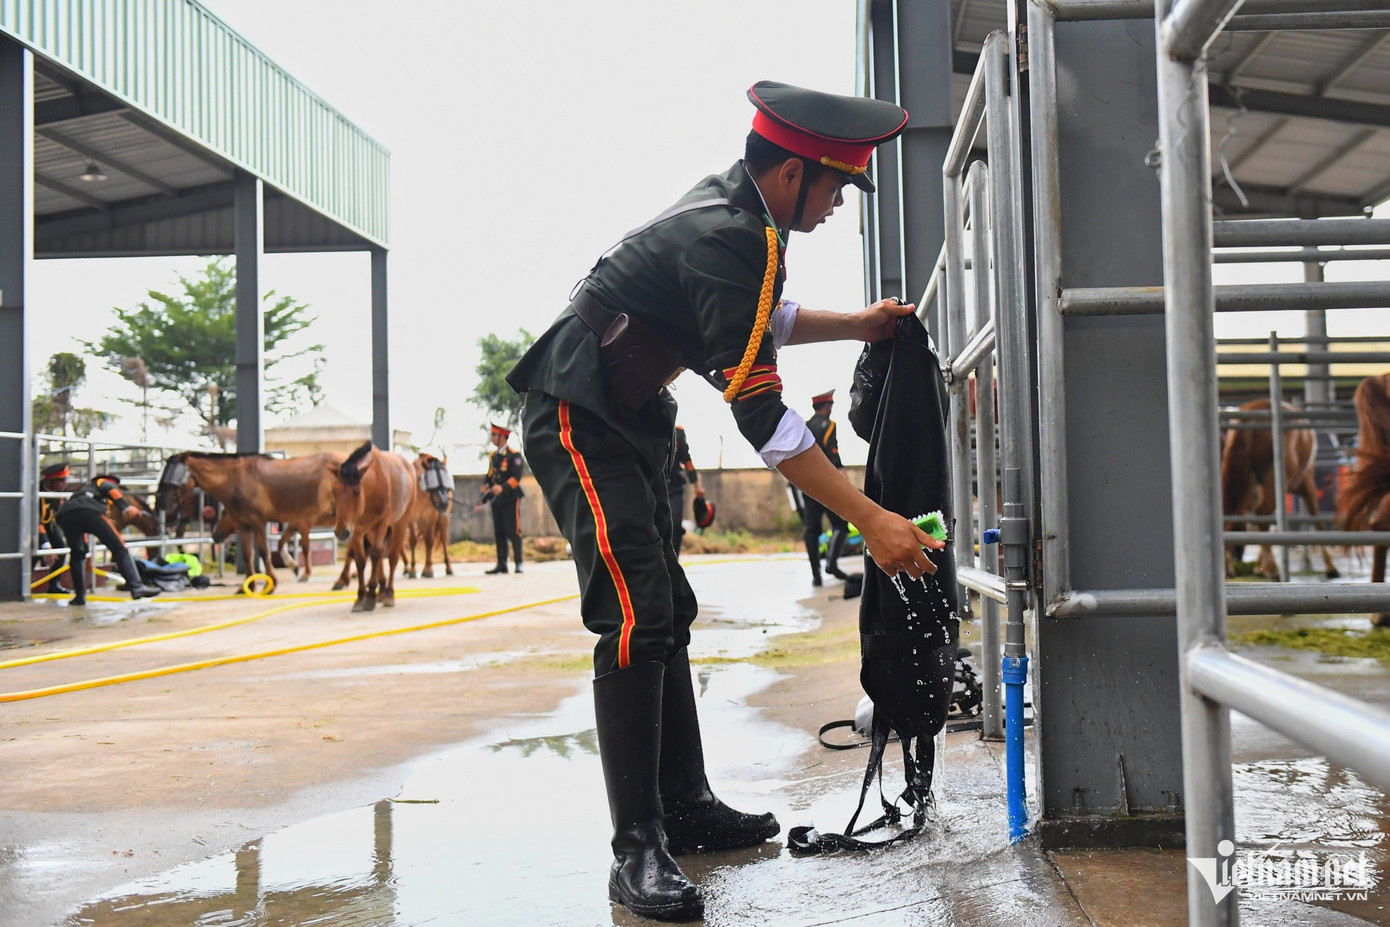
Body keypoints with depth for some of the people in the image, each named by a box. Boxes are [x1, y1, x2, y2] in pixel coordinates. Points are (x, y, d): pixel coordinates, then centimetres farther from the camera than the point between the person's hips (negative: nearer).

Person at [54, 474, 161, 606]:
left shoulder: (83, 488, 45)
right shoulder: (104, 482, 30)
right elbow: (109, 489, 2)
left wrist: (86, 554, 50)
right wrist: (126, 507, -9)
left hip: (64, 515, 6)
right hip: (89, 511, -6)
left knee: (77, 555, 27)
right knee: (119, 548, -1)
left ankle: (79, 595, 21)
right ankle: (136, 586, -13)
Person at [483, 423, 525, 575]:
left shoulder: (513, 455, -6)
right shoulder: (493, 456, 16)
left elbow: (516, 477, -16)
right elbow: (489, 477, 18)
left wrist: (503, 487, -31)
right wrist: (483, 497, 10)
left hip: (510, 499, -7)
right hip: (496, 500, 7)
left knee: (513, 531, -7)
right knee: (499, 533, 7)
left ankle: (518, 563, -4)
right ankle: (502, 564, 10)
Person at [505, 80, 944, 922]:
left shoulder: (733, 206, 4)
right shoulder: (728, 239, -26)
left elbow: (759, 318, 24)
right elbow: (761, 415, -28)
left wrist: (854, 324, 11)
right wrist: (872, 521, -28)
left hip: (626, 421, 11)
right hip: (580, 421, -11)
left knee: (670, 612, 11)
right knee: (636, 621, -17)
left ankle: (687, 806, 20)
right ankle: (638, 850, -13)